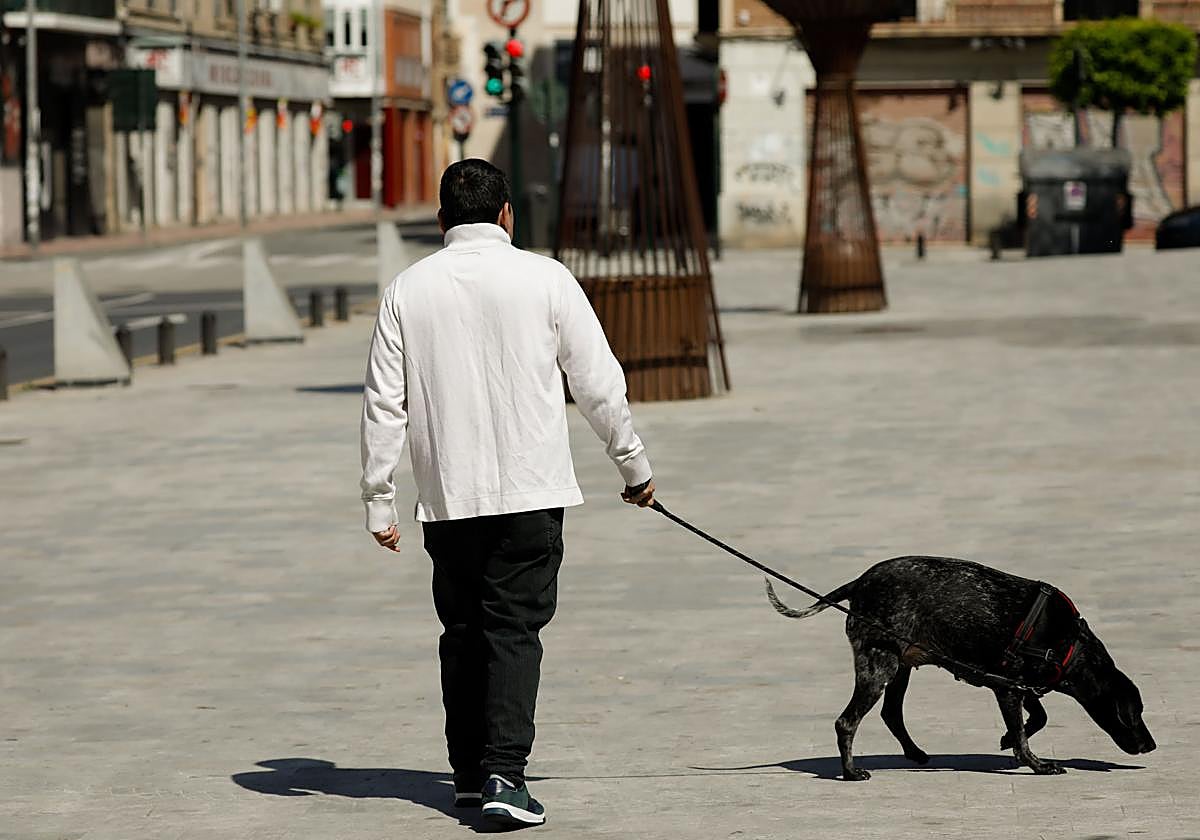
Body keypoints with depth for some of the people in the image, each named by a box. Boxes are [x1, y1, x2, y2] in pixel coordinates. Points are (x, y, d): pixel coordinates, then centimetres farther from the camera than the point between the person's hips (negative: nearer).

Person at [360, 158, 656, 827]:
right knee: (514, 629, -3)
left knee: (463, 631, 14)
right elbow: (600, 383, 1)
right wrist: (634, 465, 14)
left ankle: (469, 771, 20)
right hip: (530, 492, -2)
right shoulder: (544, 279, -2)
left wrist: (379, 499, 9)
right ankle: (503, 773, -15)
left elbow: (385, 403, 3)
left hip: (446, 496, 3)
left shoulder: (408, 290, 4)